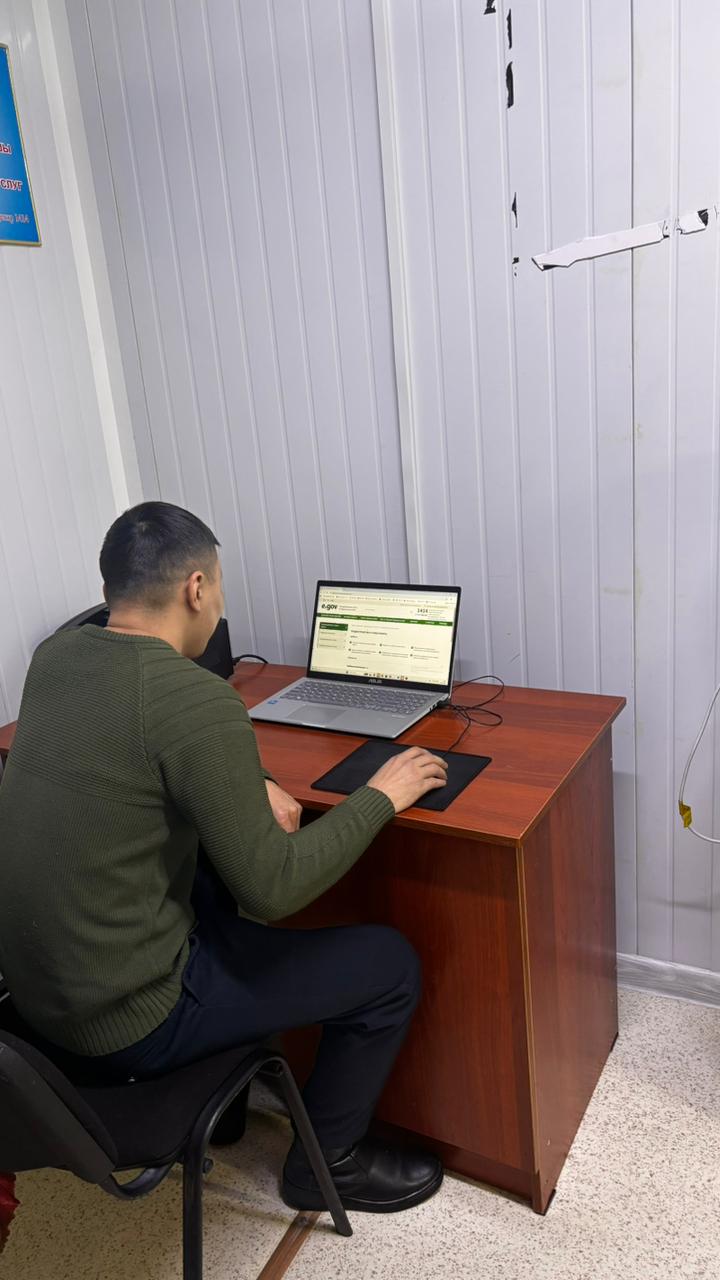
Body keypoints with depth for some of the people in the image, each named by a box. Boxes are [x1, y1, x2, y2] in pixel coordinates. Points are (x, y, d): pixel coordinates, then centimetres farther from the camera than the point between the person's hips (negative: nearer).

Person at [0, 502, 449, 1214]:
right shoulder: (196, 698, -26)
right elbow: (273, 890, -22)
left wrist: (250, 786, 4)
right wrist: (382, 796, -10)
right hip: (127, 1026, -8)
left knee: (222, 872, 29)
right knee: (391, 965, 1)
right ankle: (327, 1160, 24)